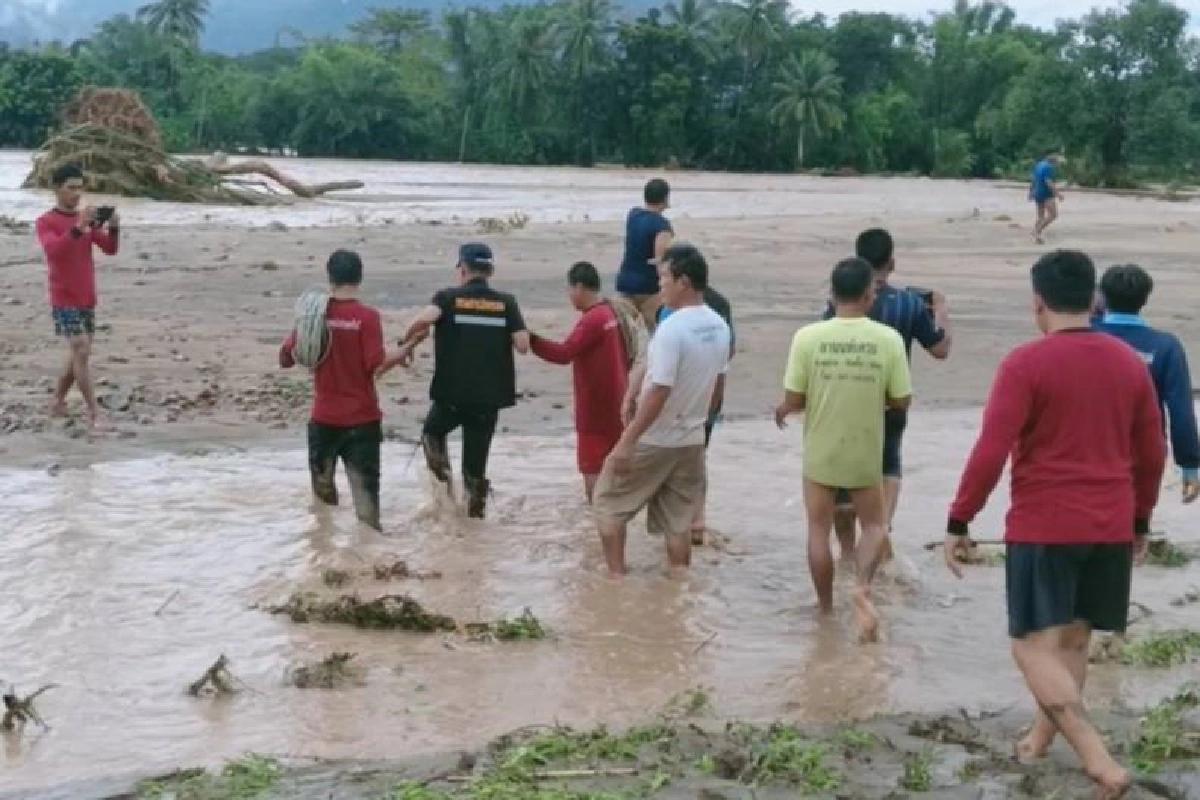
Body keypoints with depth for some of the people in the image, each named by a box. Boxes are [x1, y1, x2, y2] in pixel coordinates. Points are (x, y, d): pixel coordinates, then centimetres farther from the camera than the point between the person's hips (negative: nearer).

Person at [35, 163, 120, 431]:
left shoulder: (89, 218, 10)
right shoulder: (46, 222, -8)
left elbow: (110, 249, 2)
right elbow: (53, 250, -26)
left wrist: (113, 227, -18)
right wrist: (78, 227, -37)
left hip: (87, 300, 7)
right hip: (64, 300, -6)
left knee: (79, 354, 12)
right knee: (81, 353, -13)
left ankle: (57, 401, 29)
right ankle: (94, 414, -12)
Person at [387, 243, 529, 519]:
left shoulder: (448, 297, -3)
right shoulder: (506, 302, 2)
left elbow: (424, 320, -23)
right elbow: (523, 346, -7)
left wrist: (406, 345, -5)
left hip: (452, 394, -2)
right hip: (490, 397, 2)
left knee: (433, 434, 29)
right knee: (476, 467, 14)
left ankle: (444, 483, 8)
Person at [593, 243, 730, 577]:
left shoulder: (672, 328, -23)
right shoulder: (719, 327, 2)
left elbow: (659, 392, -25)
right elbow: (718, 386, 12)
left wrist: (627, 440, -21)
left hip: (654, 439, -7)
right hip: (691, 440, 7)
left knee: (608, 501, 10)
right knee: (678, 521, 12)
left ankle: (615, 577, 9)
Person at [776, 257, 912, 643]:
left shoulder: (808, 336, -14)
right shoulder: (889, 340, -12)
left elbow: (794, 400, -11)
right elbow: (902, 400, -5)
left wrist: (784, 410, 12)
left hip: (820, 452, 0)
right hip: (866, 454, 0)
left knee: (819, 530, 16)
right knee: (875, 525, 18)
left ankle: (825, 608, 25)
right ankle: (863, 587, -6)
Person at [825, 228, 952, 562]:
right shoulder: (910, 303, -9)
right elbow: (941, 349, -1)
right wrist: (941, 312, 15)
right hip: (891, 404, 1)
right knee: (889, 465, 23)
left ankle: (847, 552, 19)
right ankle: (884, 522, -2)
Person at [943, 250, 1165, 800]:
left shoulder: (1026, 364, -12)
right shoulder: (1131, 364, 6)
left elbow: (990, 453, -16)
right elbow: (1152, 454, 12)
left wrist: (958, 522, -7)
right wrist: (1140, 522, 24)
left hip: (1042, 528, -6)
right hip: (1111, 529, 6)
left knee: (1033, 647, -3)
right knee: (1073, 641, 17)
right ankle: (1041, 736, 29)